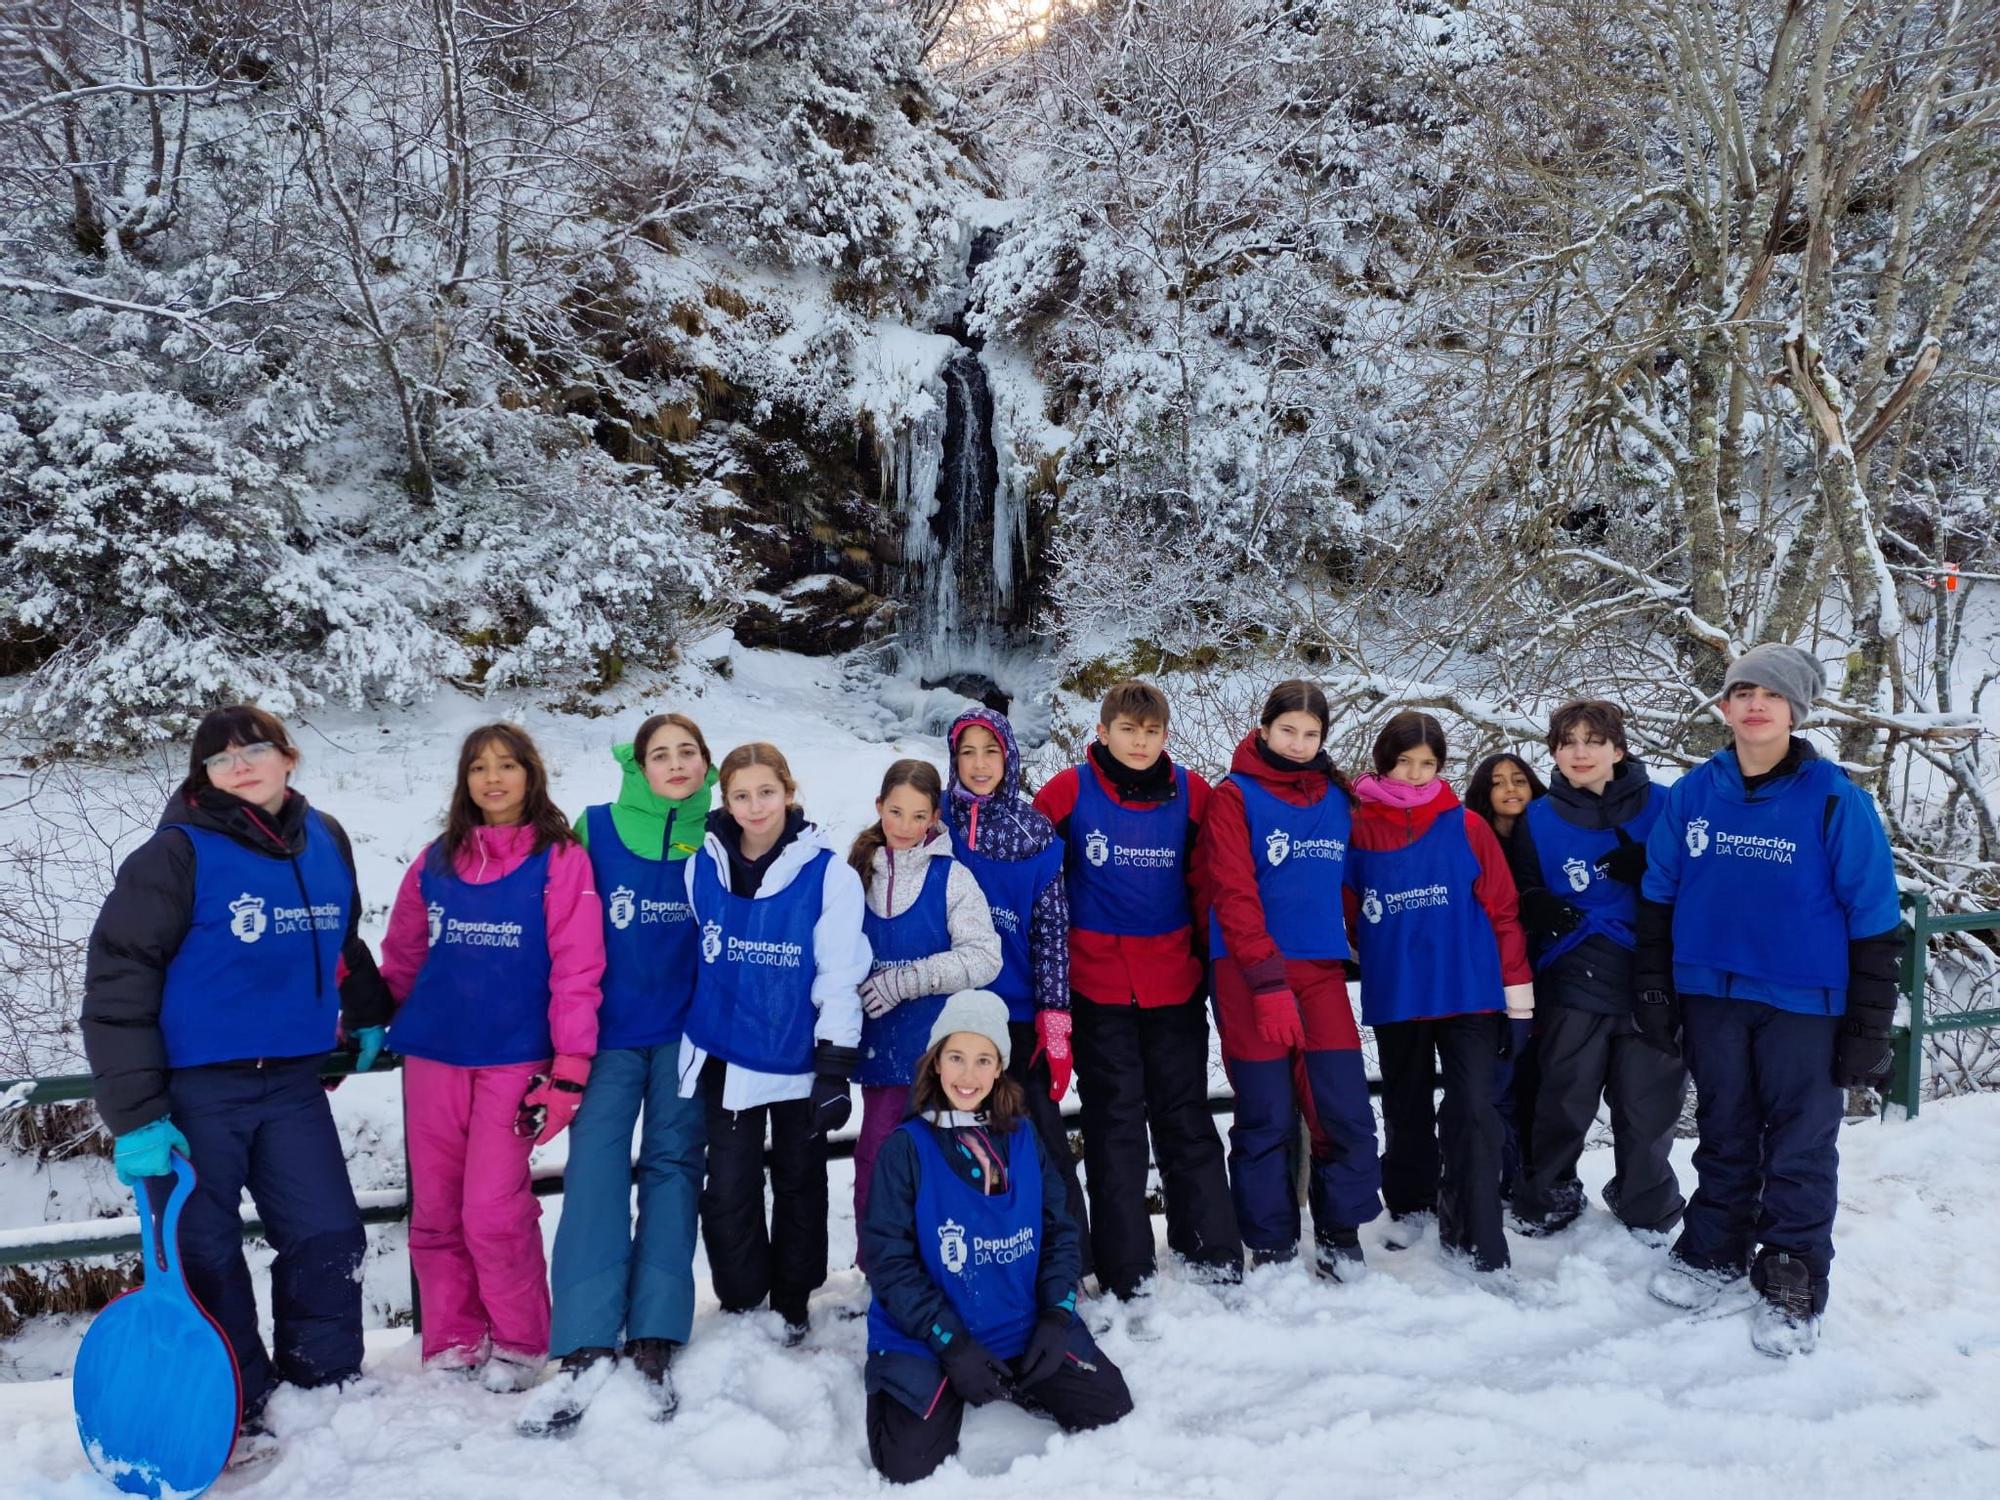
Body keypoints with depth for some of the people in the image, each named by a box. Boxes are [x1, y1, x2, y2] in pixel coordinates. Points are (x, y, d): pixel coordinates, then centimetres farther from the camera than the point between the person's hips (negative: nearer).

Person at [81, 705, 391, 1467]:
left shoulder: (325, 841, 5)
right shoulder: (177, 854, -11)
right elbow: (118, 980, -12)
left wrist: (368, 1016, 28)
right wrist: (135, 1113, -15)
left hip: (293, 1082, 5)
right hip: (193, 1088, -4)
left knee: (331, 1238, 6)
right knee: (203, 1254, 5)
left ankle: (324, 1390, 24)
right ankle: (234, 1414, 21)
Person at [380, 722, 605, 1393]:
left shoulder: (560, 859, -3)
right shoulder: (436, 860, 10)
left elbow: (576, 970, -8)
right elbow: (403, 958, 16)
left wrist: (570, 1068, -13)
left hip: (514, 1058, -4)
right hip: (432, 1055, 4)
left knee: (494, 1210, -6)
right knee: (435, 1210, 8)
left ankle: (519, 1344, 14)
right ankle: (451, 1343, 22)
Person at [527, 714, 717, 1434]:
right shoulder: (596, 829, 3)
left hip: (689, 1030, 1)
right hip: (611, 1026, 0)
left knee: (673, 1163, 1)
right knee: (596, 1161, -11)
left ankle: (653, 1345, 3)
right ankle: (587, 1345, -12)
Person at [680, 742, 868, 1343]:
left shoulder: (827, 872, -13)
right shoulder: (703, 865, -2)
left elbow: (841, 975, -11)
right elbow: (690, 960, 9)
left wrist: (835, 1067, -13)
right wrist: (686, 1050, 13)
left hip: (799, 1060, -2)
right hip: (726, 1057, 2)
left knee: (799, 1182, 14)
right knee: (728, 1188, 5)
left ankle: (792, 1304, 32)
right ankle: (740, 1303, 24)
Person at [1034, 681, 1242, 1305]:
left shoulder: (1190, 792, 0)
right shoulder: (1069, 791, -6)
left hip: (1175, 983, 2)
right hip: (1099, 986, -2)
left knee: (1186, 1117, 10)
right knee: (1115, 1124, 6)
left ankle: (1214, 1253, 21)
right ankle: (1125, 1272, 14)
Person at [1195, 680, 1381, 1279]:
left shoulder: (1337, 798, 12)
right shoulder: (1235, 797, -4)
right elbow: (1233, 897, -12)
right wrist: (1270, 984, -17)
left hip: (1321, 971, 4)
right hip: (1249, 973, -4)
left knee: (1347, 1111, -1)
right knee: (1266, 1117, 2)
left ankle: (1339, 1234, 18)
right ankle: (1270, 1247, 18)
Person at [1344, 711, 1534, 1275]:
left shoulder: (1466, 826, -2)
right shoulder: (1358, 829, -3)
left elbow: (1501, 906, -1)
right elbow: (1346, 910, 7)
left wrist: (1517, 985, -3)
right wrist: (1372, 953, 2)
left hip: (1469, 992, -1)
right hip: (1395, 995, 1)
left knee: (1473, 1110, -6)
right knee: (1407, 1107, 16)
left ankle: (1473, 1233, 2)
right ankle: (1411, 1204, 35)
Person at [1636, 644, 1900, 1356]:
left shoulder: (1835, 800, -10)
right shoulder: (1691, 794, -1)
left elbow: (1873, 918, -8)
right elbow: (1657, 897, 8)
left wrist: (1868, 1029, -8)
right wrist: (1654, 989, 5)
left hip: (1805, 1002, -3)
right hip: (1710, 995, 3)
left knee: (1800, 1145, 6)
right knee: (1724, 1134, 17)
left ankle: (1791, 1288, 19)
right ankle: (1715, 1257, 31)